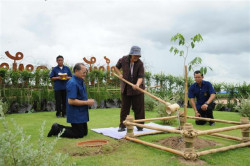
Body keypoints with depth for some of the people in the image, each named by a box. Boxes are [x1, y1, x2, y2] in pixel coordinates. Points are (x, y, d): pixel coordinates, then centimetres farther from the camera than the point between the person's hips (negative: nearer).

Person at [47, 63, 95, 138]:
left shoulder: (81, 81, 9)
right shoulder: (72, 83, -22)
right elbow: (71, 101, -27)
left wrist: (88, 100, 2)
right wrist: (87, 102, -21)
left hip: (81, 113, 10)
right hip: (75, 114, -10)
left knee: (84, 132, 19)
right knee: (79, 134, 0)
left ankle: (58, 127, 24)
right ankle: (57, 130, 11)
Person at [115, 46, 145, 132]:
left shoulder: (140, 63, -14)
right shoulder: (123, 60, -7)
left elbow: (140, 77, -21)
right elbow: (116, 67, 13)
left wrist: (137, 84, -40)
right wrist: (120, 74, -4)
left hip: (137, 89, -2)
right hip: (125, 88, 2)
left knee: (138, 108, 3)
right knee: (124, 107, 8)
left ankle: (140, 126, 16)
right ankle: (122, 126, 17)